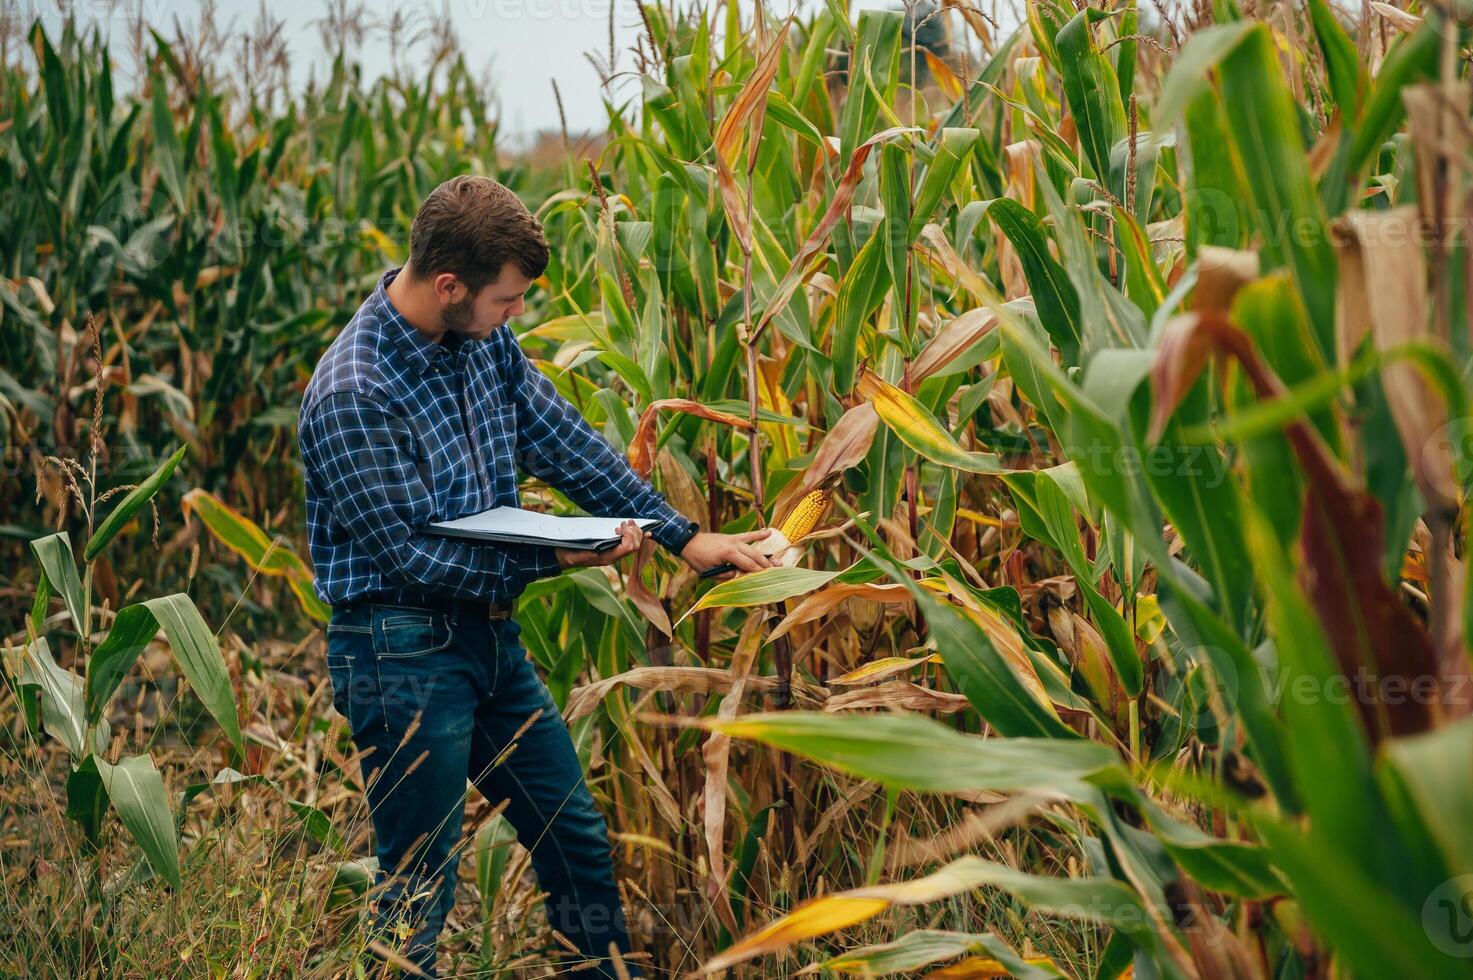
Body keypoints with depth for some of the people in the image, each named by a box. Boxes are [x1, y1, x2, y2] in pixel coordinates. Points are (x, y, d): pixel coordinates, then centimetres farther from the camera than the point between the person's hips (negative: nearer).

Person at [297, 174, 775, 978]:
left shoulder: (485, 340, 1)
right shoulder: (352, 396, -23)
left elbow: (569, 445, 5)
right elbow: (412, 556, -22)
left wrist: (683, 535, 1)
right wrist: (554, 561, -21)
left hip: (488, 634, 8)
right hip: (403, 653, -8)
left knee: (577, 837, 17)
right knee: (418, 892, 2)